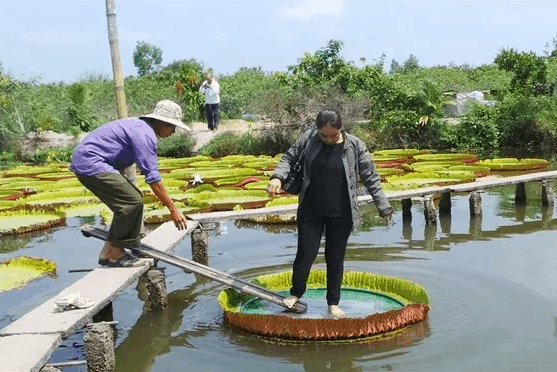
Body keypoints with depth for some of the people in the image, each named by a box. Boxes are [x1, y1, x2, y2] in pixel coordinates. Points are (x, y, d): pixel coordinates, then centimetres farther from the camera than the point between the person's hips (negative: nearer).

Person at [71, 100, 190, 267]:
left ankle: (108, 252, 16)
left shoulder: (140, 126, 17)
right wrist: (173, 209, -15)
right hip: (90, 164, -11)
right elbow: (153, 178, -19)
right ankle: (115, 254, -4)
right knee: (132, 201, -16)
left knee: (132, 198, 12)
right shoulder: (145, 134, -16)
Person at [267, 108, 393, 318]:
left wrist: (383, 207, -2)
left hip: (341, 214, 0)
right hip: (311, 211, 1)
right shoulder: (308, 139, -5)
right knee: (306, 253, 1)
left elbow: (371, 178, -2)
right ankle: (296, 293, 27)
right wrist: (278, 176, -13)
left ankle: (333, 303, 26)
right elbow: (289, 157, 6)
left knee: (335, 258, 9)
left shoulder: (355, 146, -8)